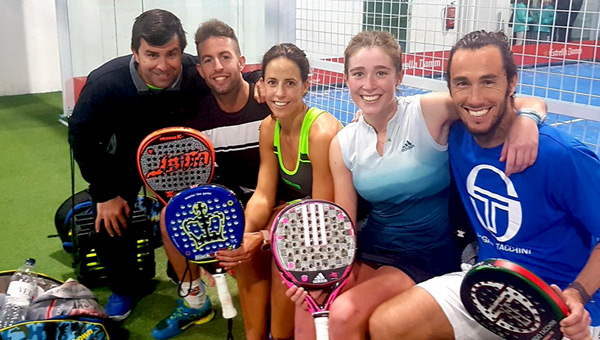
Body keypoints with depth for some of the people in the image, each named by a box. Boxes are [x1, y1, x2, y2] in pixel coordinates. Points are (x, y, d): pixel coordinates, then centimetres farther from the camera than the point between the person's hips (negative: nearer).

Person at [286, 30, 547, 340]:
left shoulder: (430, 112, -14)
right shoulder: (343, 143, 0)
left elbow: (527, 103, -12)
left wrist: (525, 120, -36)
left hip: (426, 257, -4)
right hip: (369, 249, 4)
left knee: (344, 314, -24)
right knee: (306, 304, -17)